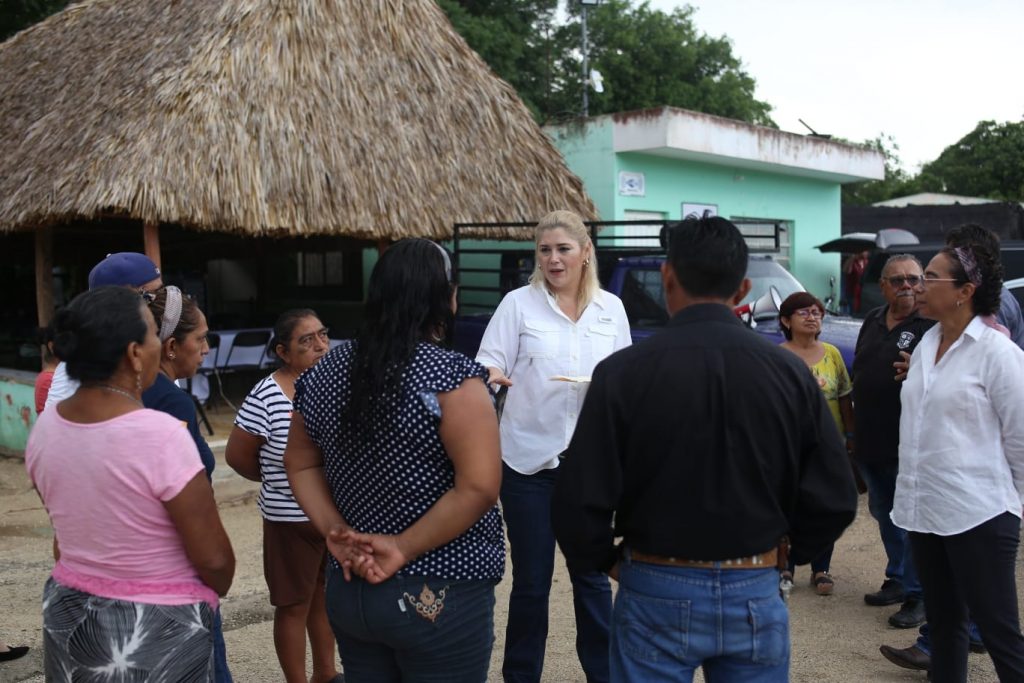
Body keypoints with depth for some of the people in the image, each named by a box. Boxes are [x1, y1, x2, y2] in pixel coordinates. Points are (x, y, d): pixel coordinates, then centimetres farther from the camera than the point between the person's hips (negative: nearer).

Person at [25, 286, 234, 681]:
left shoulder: (45, 428, -6)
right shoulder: (161, 436, -26)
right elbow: (213, 559, -19)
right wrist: (214, 593, 1)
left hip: (68, 617, 6)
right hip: (158, 630, -6)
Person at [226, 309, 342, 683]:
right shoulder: (266, 397, -18)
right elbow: (237, 456, -8)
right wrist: (278, 482, 6)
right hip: (292, 519, -5)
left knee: (327, 595, 21)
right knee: (295, 605, 9)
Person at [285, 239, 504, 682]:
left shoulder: (325, 373, 2)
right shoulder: (451, 377, -18)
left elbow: (301, 465, 11)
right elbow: (478, 487, -25)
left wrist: (336, 533, 2)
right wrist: (405, 548, -16)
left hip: (348, 589, 6)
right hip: (440, 596, -5)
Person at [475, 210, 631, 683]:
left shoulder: (611, 308, 5)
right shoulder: (518, 303, -3)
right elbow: (490, 363, -7)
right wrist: (490, 375, -29)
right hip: (528, 458, -2)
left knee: (592, 575, 13)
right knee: (531, 581, 8)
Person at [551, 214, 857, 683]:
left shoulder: (623, 372, -14)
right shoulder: (790, 372, -6)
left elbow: (580, 501, -14)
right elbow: (835, 500, -2)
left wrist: (605, 562, 5)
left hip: (657, 595, -2)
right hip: (755, 595, 3)